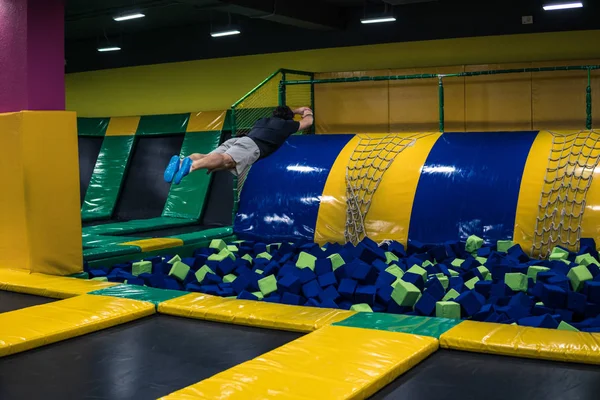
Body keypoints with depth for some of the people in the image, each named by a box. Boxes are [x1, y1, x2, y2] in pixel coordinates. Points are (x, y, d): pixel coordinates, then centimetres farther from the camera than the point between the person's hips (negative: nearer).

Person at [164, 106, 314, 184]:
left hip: (237, 140, 7)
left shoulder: (263, 120, 43)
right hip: (251, 146, -7)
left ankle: (180, 162, -43)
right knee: (226, 160, -33)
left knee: (207, 157, -13)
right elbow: (308, 122, 45)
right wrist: (307, 112, 67)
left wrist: (297, 110, 79)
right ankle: (192, 165, -61)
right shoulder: (285, 124, 28)